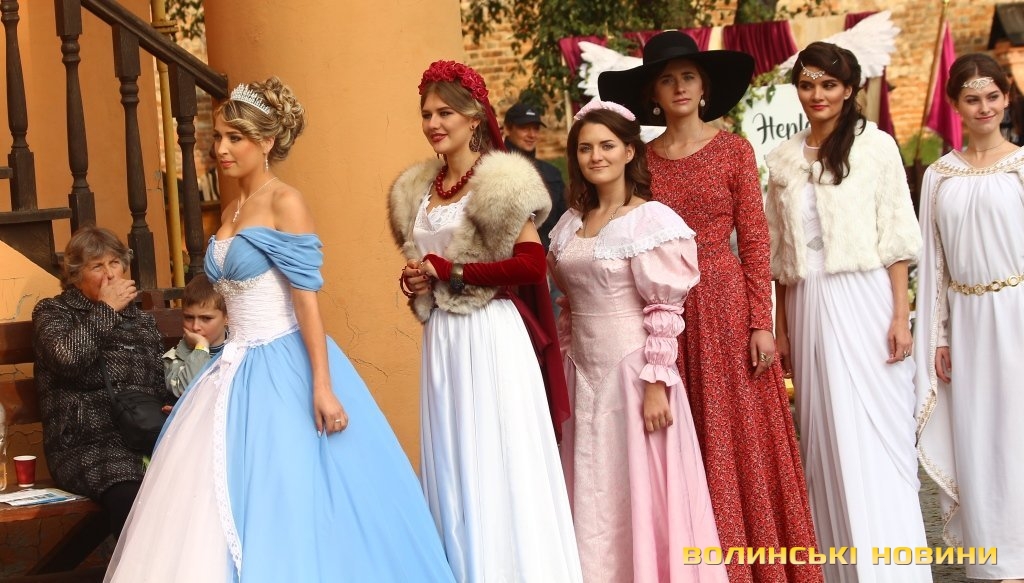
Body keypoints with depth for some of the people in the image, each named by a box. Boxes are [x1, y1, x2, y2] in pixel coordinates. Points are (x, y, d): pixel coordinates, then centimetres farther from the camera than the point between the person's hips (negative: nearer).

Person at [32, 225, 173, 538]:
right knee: (130, 494, -38)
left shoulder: (142, 319, 24)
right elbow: (68, 356, -13)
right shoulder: (52, 312, 11)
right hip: (86, 445, -4)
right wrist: (106, 310, -2)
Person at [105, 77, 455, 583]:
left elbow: (307, 300, -16)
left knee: (283, 501, -6)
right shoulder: (231, 212, 13)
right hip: (240, 368, 8)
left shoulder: (286, 204, -11)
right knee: (213, 502, 8)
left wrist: (322, 386, -21)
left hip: (282, 368, -8)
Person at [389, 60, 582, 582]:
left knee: (500, 459, -3)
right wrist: (417, 281, 5)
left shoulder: (500, 181, -8)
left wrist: (447, 272, -13)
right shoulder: (415, 190, 14)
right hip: (442, 337, 7)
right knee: (452, 461, 7)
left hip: (491, 334, -7)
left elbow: (531, 265, -16)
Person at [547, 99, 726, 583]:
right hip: (584, 375, 7)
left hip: (633, 371, -6)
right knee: (592, 497, 11)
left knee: (639, 492, 0)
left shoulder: (652, 220, -10)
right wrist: (565, 373, 14)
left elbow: (665, 312, -14)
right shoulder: (570, 224, 10)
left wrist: (656, 385, -18)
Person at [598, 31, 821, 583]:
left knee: (738, 438, 0)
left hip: (726, 303, -2)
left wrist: (761, 322, -8)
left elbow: (755, 242, -2)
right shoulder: (641, 160, 6)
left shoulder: (734, 151, 0)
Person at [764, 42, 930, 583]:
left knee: (875, 436, -4)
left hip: (864, 302, -4)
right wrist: (780, 329, 13)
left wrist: (901, 315, -9)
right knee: (825, 440, 7)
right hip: (808, 308, 4)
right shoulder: (782, 159, 11)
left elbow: (896, 238, -3)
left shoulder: (876, 145, -1)